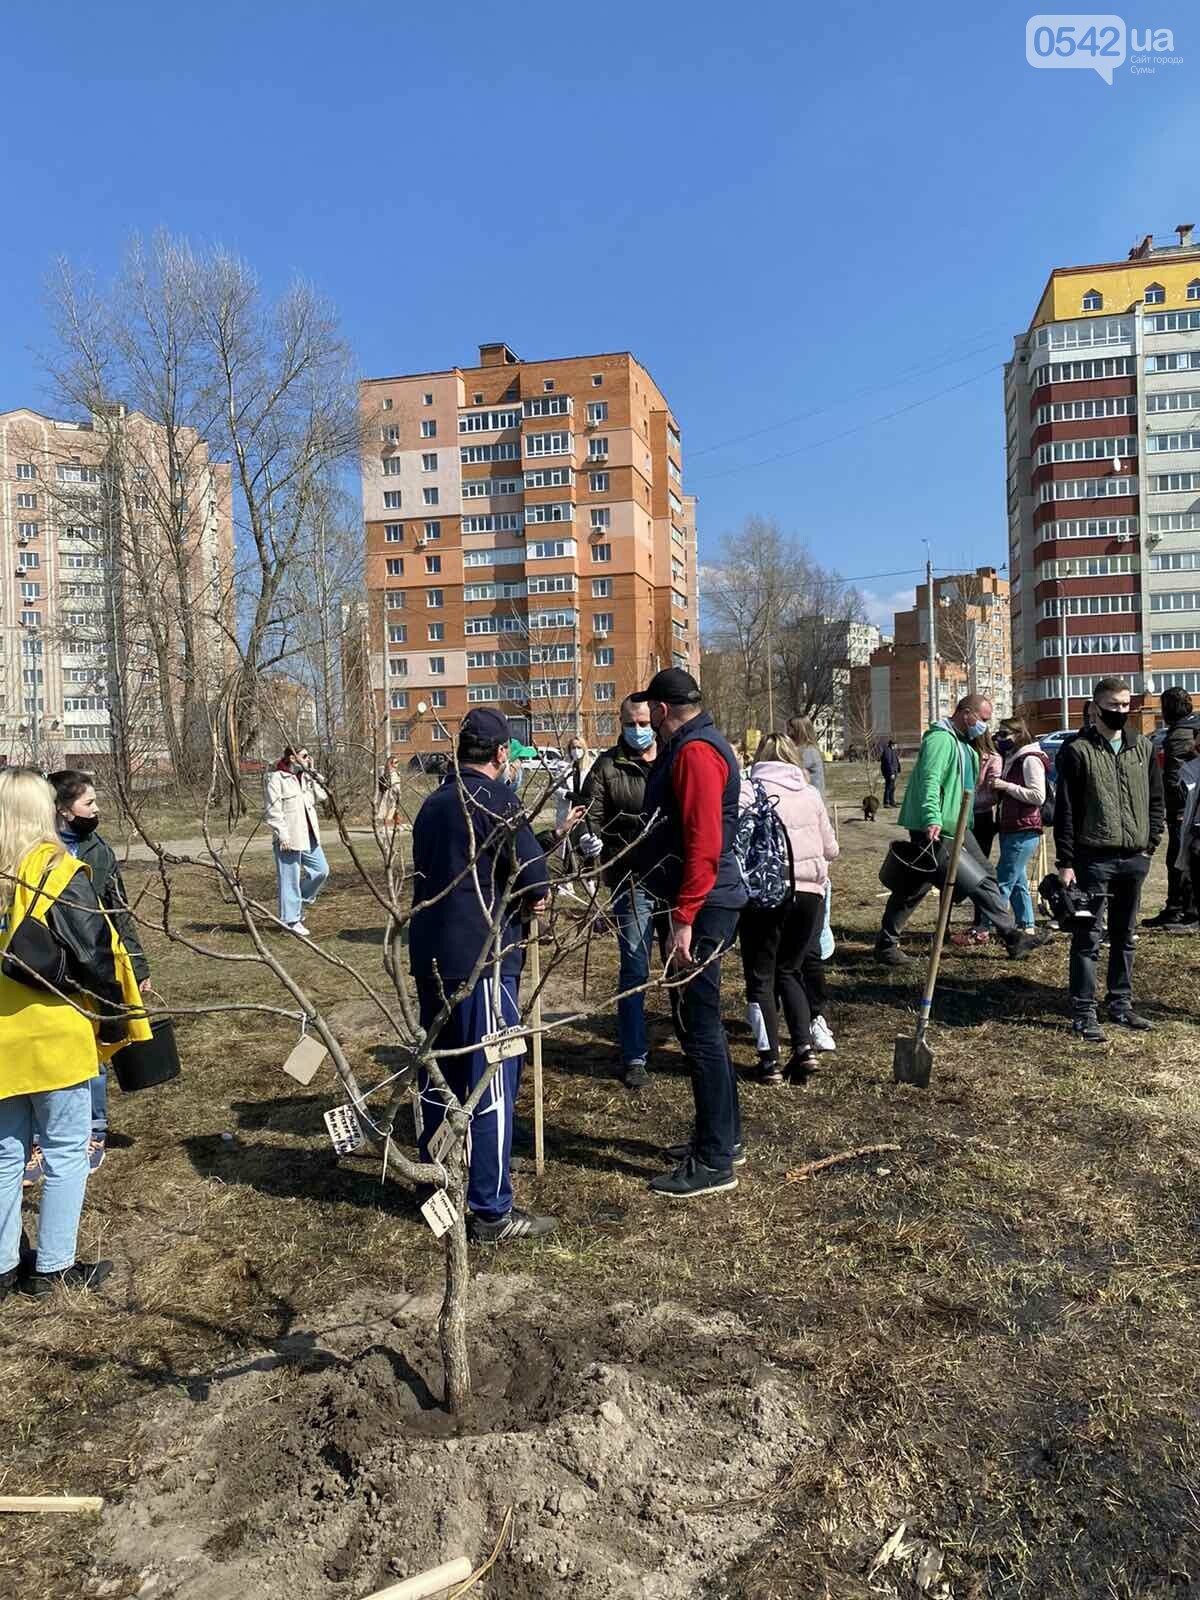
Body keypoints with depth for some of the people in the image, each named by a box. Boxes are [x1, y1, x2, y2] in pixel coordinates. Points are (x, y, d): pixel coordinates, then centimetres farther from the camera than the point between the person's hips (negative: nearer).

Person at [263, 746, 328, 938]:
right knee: (290, 879, -2)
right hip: (289, 837, -8)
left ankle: (302, 902, 29)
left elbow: (321, 796, 10)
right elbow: (273, 810, -15)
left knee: (321, 870, 11)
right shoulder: (276, 778, -11)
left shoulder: (305, 777, 14)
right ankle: (291, 920, 7)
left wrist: (313, 773, 3)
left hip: (308, 835, 8)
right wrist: (282, 834, -18)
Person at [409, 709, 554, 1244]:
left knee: (438, 1074, 18)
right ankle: (491, 1212, 5)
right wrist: (534, 896, 5)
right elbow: (535, 878, -19)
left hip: (430, 955, 8)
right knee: (491, 1084, -1)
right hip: (480, 960, -8)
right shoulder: (495, 797, -11)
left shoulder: (433, 802, 13)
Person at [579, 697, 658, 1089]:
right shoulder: (608, 766, 2)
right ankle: (634, 1057, 13)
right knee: (634, 969, 2)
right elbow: (591, 812, -3)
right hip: (632, 879, -2)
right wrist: (589, 836, -24)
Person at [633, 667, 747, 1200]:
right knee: (701, 1022, 18)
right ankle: (723, 1135, 30)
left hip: (699, 908, -11)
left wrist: (683, 920, -25)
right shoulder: (690, 747, 17)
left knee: (700, 1028, -4)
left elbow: (703, 844, -24)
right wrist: (679, 912, 22)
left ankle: (714, 1161, 5)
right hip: (698, 904, 11)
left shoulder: (695, 752, -16)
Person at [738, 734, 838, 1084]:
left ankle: (770, 1061, 10)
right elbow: (830, 849, 15)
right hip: (810, 893, 4)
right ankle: (804, 1046, 9)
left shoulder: (747, 792, -1)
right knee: (789, 970, 21)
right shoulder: (810, 793, 10)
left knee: (761, 976, 10)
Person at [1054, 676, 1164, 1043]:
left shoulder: (1142, 746, 9)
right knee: (1088, 938, -2)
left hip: (1134, 859, 5)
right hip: (1094, 858, -5)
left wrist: (1150, 843, 6)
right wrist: (1065, 862, -11)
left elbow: (1156, 799, 16)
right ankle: (1083, 1013, 3)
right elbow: (1065, 810, -8)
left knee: (1124, 937, 14)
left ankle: (1120, 1004, 26)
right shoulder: (1077, 750, -6)